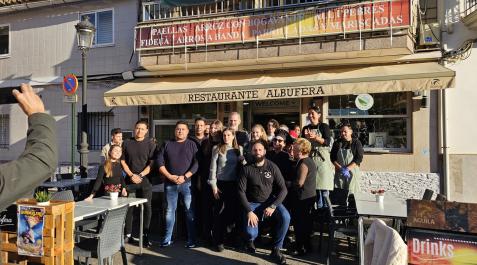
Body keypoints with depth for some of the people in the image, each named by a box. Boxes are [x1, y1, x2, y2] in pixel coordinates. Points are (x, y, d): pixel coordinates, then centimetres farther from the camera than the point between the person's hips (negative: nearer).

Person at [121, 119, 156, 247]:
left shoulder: (150, 144, 2)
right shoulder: (127, 143, 8)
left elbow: (152, 163, -3)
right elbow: (122, 161, 7)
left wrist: (140, 175, -11)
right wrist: (131, 175, -5)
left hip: (145, 180, -2)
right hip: (130, 180, 2)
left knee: (146, 207, -1)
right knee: (128, 207, 4)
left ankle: (145, 236, 6)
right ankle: (127, 234, 15)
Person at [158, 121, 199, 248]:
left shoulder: (192, 145, 6)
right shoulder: (167, 144, 11)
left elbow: (196, 163, -2)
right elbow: (160, 162, 5)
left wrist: (185, 177, -12)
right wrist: (169, 176, -7)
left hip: (187, 183, -2)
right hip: (170, 183, 2)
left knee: (190, 210, -1)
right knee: (170, 210, 7)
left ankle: (191, 239, 5)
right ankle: (167, 238, 15)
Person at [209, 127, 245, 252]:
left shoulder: (239, 149, 9)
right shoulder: (217, 149, 1)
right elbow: (213, 167, -1)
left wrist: (243, 161, -9)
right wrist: (213, 185, -7)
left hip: (234, 184, 2)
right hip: (221, 183, -2)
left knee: (233, 210, 2)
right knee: (219, 212, 0)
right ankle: (218, 240, 9)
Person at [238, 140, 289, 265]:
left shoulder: (272, 167, -3)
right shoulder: (247, 169, -6)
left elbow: (283, 189, -6)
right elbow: (241, 191, -8)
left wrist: (273, 206, -18)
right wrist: (249, 211, -18)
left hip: (271, 201, 1)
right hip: (253, 203, -1)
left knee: (285, 217, -28)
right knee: (251, 232, -22)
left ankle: (276, 249, -5)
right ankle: (250, 240, 20)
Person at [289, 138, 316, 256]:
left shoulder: (303, 163, -20)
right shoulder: (309, 161, 11)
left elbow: (299, 183, -23)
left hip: (303, 198, -10)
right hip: (310, 196, 10)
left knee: (299, 223, 0)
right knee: (306, 222, 19)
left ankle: (301, 248, 9)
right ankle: (307, 245, 32)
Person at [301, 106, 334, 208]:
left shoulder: (324, 126, 2)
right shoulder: (305, 128, 14)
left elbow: (327, 142, -7)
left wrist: (315, 137, -17)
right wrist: (306, 137, -6)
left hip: (322, 158, -3)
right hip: (310, 158, 4)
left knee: (324, 184, -6)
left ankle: (325, 207, 3)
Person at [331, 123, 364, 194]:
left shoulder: (356, 143, 1)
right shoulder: (337, 143, 8)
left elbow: (359, 158, -7)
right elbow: (333, 158, 3)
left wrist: (347, 168, -16)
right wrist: (341, 168, -12)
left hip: (352, 172, -2)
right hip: (339, 172, 2)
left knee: (351, 193, -4)